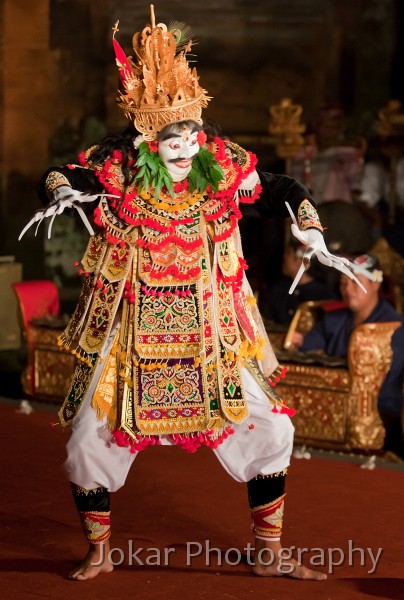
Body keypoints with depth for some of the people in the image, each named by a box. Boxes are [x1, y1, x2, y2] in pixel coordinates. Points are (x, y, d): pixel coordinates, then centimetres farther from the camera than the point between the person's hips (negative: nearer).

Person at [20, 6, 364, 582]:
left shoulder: (226, 167, -7)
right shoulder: (115, 170, -13)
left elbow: (282, 192, 6)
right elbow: (58, 179, -7)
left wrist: (312, 231, -9)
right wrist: (61, 192, -30)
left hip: (212, 337, 2)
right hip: (128, 338, -1)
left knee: (268, 428, -1)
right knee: (91, 440, 0)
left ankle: (270, 554, 18)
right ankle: (98, 553, 26)